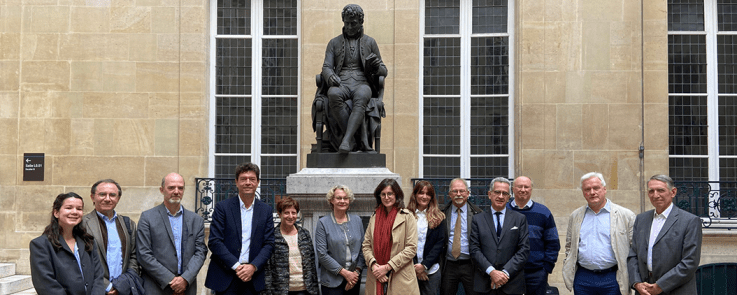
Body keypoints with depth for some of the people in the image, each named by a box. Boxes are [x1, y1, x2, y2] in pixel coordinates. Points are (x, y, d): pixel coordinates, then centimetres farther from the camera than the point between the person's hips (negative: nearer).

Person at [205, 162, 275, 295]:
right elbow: (214, 242, -5)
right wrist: (236, 266, -12)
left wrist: (253, 267, -10)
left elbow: (269, 244, 5)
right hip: (226, 277, -2)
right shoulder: (222, 207, 1)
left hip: (253, 277, 2)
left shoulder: (266, 210, 9)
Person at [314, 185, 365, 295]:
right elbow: (322, 254, -8)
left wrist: (357, 271, -4)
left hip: (354, 279, 3)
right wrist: (344, 272, -11)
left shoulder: (357, 220, 9)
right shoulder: (323, 223, -3)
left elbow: (362, 249, 9)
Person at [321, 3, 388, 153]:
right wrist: (330, 77, -16)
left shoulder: (370, 42, 19)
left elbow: (383, 71, 19)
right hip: (341, 84, 1)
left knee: (361, 98, -40)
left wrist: (376, 67, -7)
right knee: (333, 95, -39)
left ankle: (347, 140, -51)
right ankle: (361, 140, -38)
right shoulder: (334, 43, 20)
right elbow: (326, 67, 10)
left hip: (362, 84, 0)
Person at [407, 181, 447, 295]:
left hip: (431, 269, 1)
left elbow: (440, 243, 1)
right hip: (410, 269, -1)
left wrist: (425, 265, -8)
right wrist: (414, 266, -8)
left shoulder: (438, 217, 7)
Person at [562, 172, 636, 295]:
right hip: (582, 279, 3)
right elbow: (569, 247, 20)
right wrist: (567, 270, 8)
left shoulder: (625, 215, 1)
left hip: (612, 280, -3)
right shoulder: (575, 216, 12)